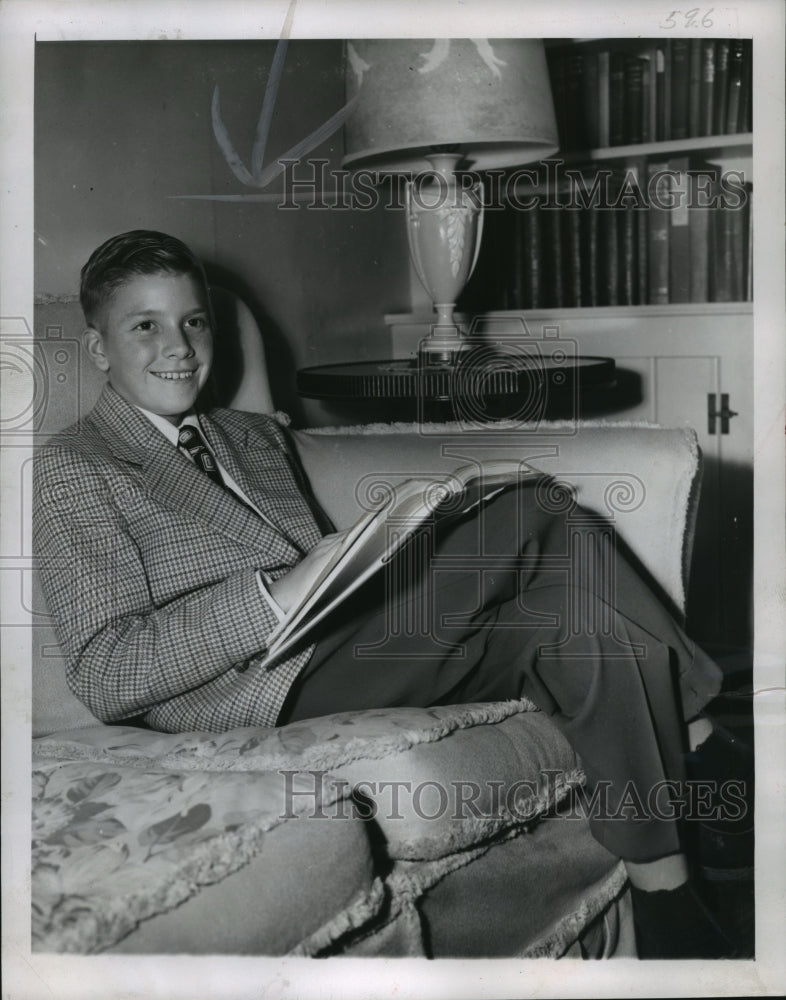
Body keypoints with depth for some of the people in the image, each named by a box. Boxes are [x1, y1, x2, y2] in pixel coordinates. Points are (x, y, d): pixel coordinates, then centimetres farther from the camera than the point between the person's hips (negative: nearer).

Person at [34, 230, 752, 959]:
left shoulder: (258, 438, 26)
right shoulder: (71, 469, 3)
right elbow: (102, 678, -10)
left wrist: (397, 542, -2)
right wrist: (276, 596, -21)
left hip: (364, 650, 8)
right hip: (275, 688, -7)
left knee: (581, 610, -17)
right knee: (533, 511, -18)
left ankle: (666, 890, -12)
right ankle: (692, 736, -5)